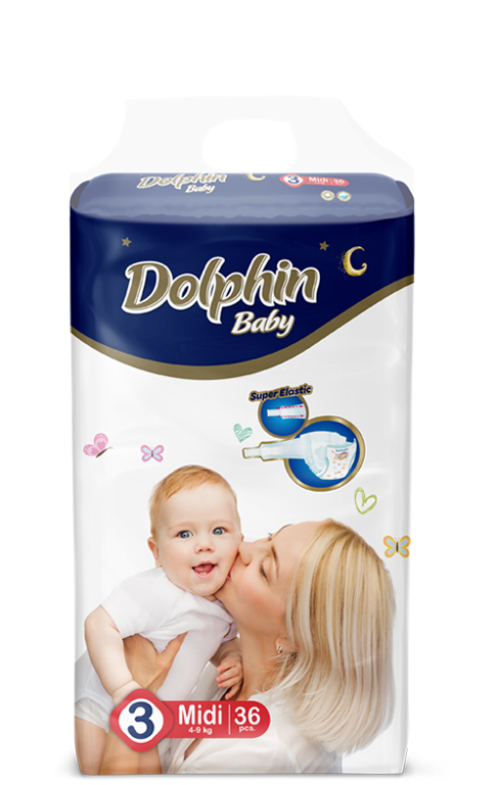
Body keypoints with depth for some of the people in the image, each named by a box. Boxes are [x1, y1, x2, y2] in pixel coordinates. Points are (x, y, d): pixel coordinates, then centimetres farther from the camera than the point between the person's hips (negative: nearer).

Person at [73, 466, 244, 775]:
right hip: (102, 701, -7)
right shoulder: (155, 593, -36)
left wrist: (233, 659, -15)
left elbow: (225, 640, 7)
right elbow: (99, 625, -40)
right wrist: (124, 688, -42)